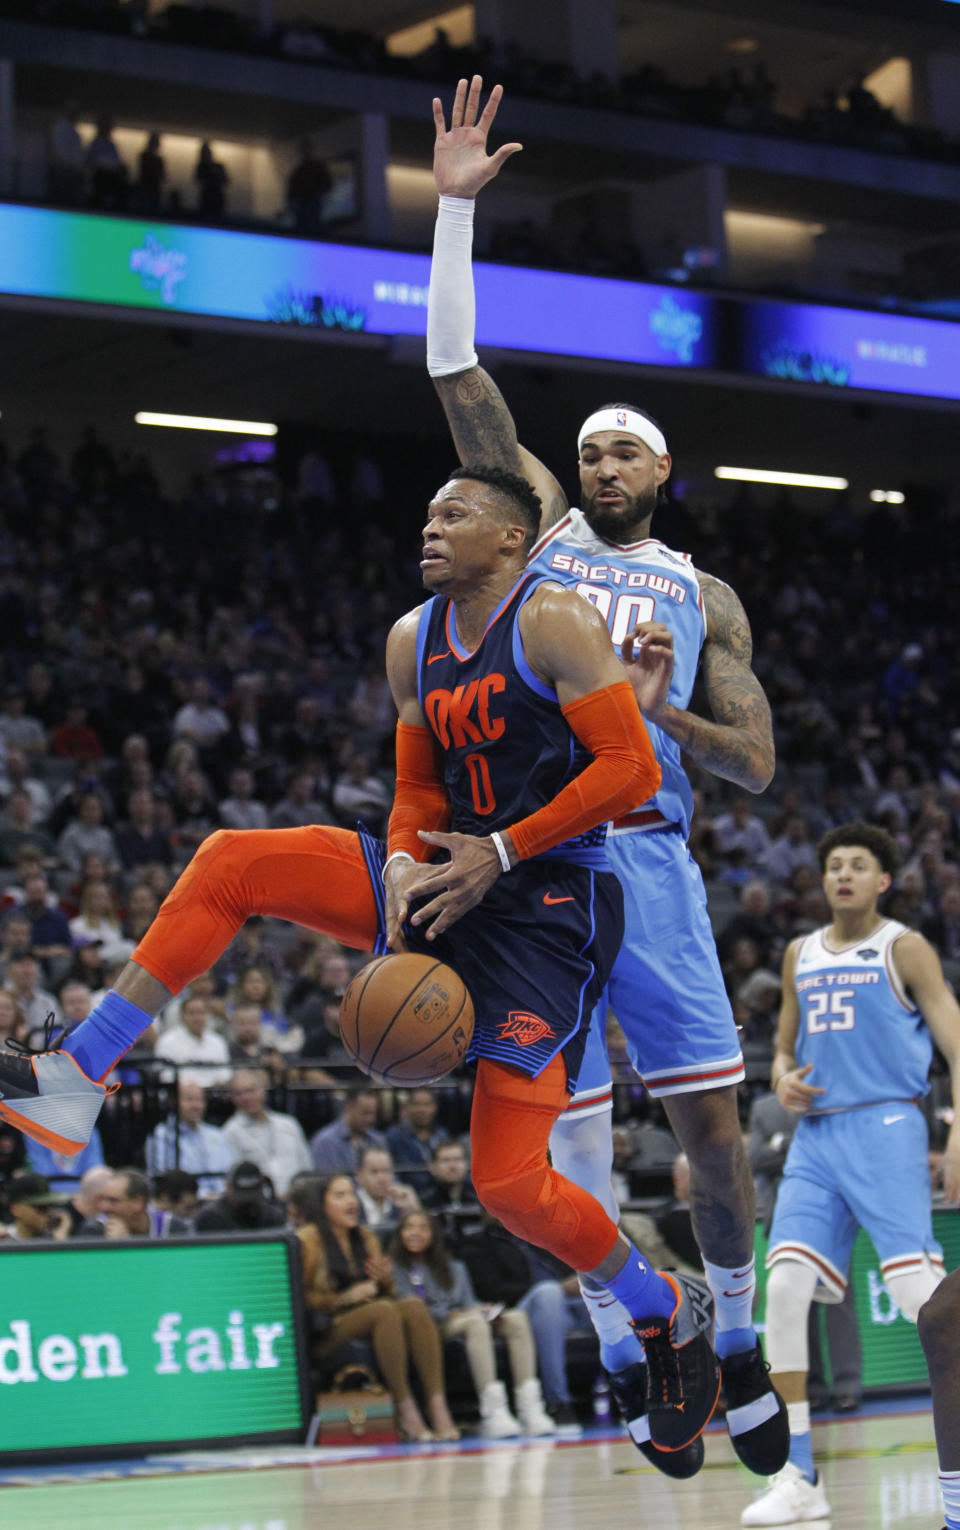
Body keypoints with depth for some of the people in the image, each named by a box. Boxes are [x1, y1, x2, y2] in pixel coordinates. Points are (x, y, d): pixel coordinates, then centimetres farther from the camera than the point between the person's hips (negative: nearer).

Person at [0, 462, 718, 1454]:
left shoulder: (553, 622, -12)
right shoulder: (413, 642, 10)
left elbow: (632, 770, -16)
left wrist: (499, 853, -16)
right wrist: (404, 865, -6)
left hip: (548, 901, -7)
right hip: (457, 877, 7)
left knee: (507, 1181, -11)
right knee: (229, 865, -8)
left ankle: (669, 1315, 15)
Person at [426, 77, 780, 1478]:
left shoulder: (702, 597, 15)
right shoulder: (542, 532, 13)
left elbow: (758, 767, 9)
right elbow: (455, 373, 4)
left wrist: (667, 709, -10)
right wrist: (457, 208, -3)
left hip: (648, 855, 1)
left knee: (709, 1112, -4)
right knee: (574, 1125, -2)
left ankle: (738, 1344, 13)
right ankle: (623, 1356, 10)